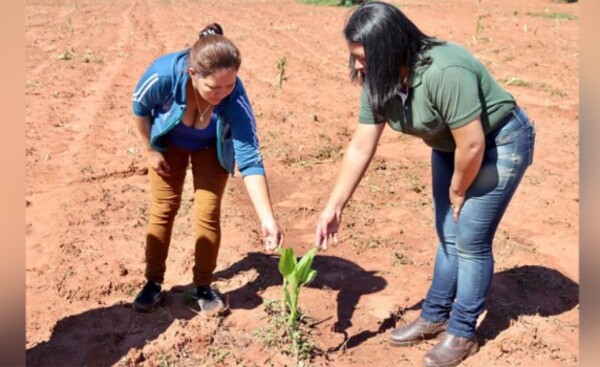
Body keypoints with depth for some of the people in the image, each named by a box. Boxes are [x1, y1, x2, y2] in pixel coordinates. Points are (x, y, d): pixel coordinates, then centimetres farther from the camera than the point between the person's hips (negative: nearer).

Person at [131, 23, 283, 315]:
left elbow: (250, 161, -39)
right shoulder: (163, 74, -40)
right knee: (162, 209, 3)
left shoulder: (235, 99, -39)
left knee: (208, 213, -5)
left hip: (211, 147, 0)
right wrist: (151, 150, -6)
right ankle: (153, 282, 19)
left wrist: (267, 219, -46)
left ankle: (203, 286, 14)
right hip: (168, 141, 1)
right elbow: (140, 109, -16)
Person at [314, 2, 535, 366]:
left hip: (499, 142, -7)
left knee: (471, 241, -3)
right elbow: (360, 147, -8)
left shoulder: (445, 73, -37)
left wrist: (458, 192, -14)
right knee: (448, 235, 15)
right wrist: (334, 207, -8)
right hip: (450, 146, 7)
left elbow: (473, 145, -31)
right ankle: (435, 315, 30)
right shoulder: (379, 80, -12)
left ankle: (463, 333, 14)